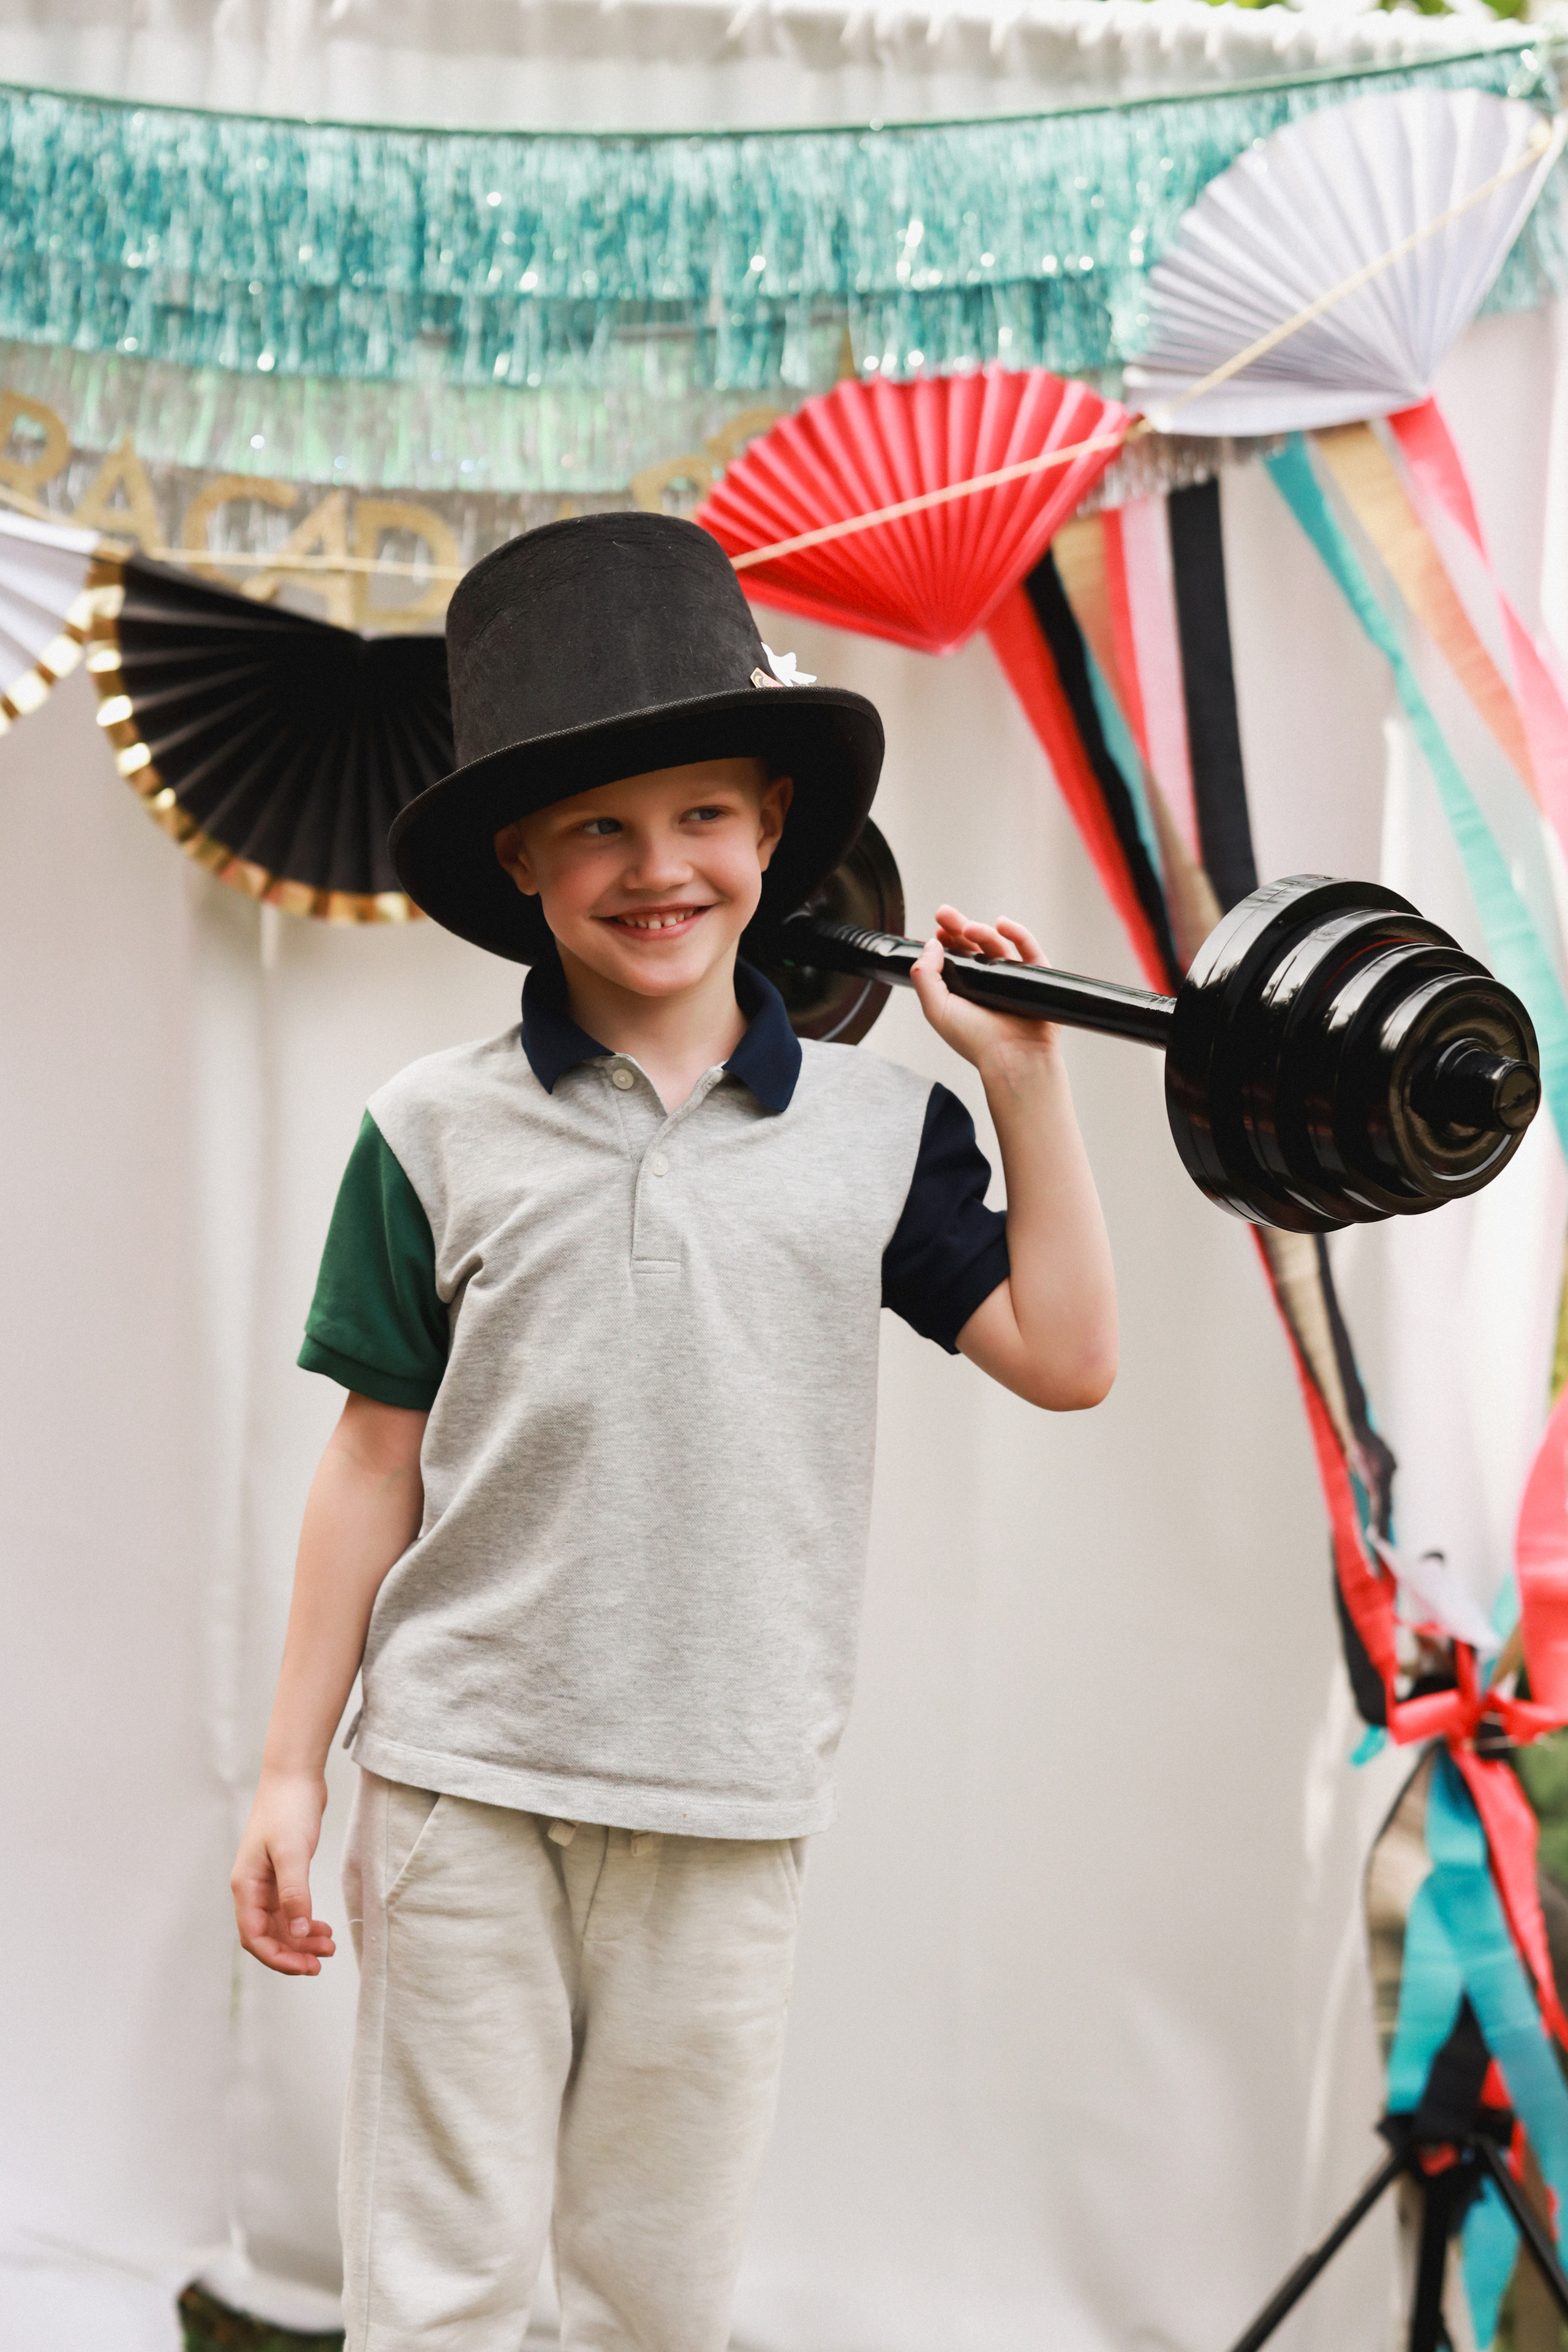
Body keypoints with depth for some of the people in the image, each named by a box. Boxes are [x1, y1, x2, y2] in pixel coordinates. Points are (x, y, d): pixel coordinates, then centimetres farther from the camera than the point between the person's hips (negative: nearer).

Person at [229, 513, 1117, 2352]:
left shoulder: (875, 1128, 5)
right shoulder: (437, 1132, 2)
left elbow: (1065, 1356, 2)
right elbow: (376, 1462, 4)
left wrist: (1024, 1078, 2)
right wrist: (292, 1767, 3)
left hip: (728, 1800, 1)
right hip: (466, 1785, -1)